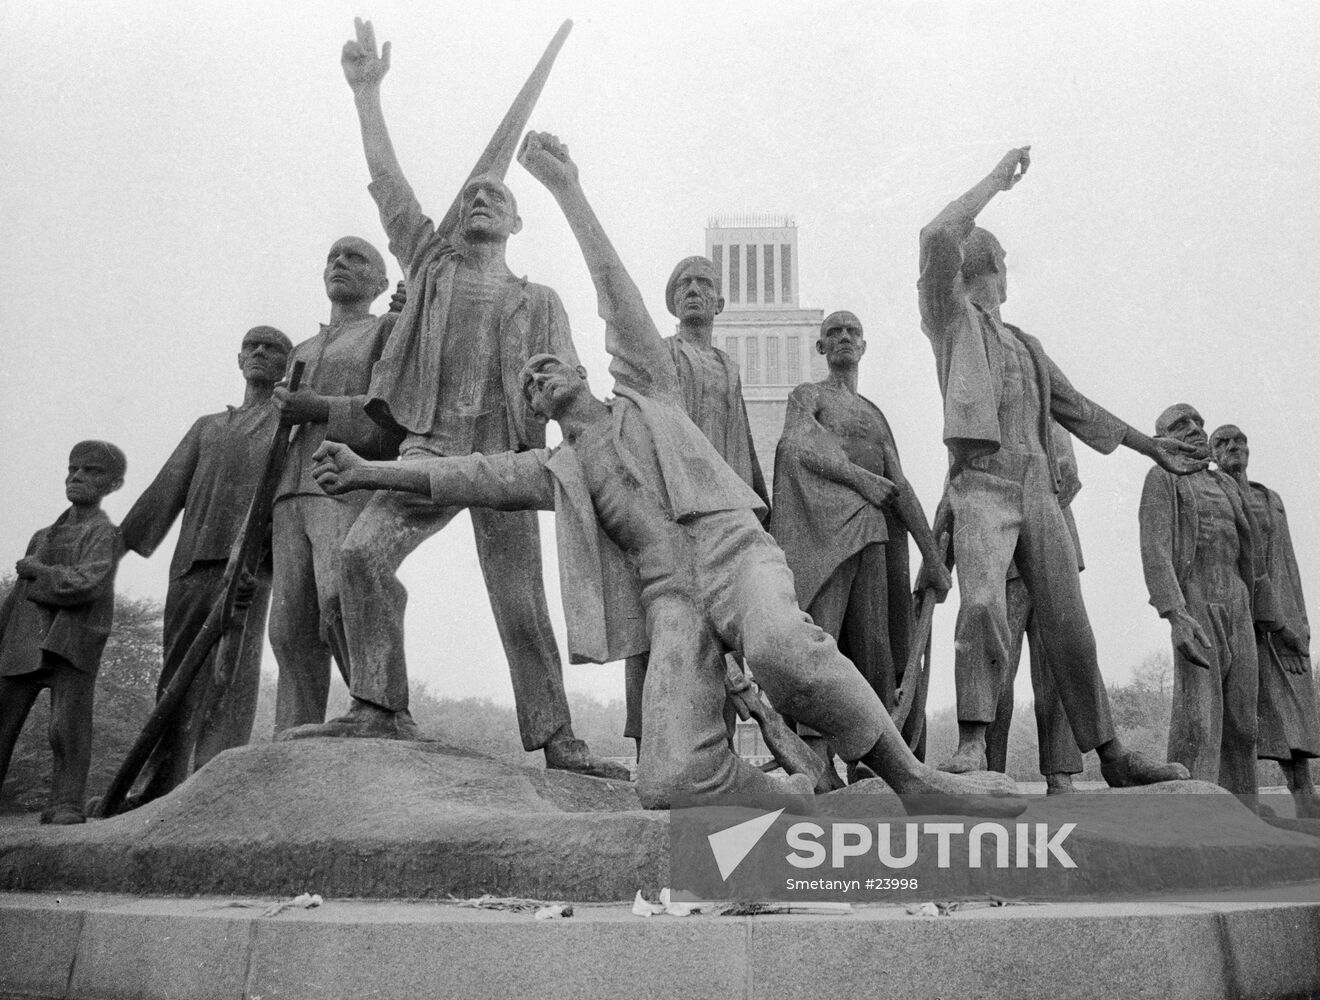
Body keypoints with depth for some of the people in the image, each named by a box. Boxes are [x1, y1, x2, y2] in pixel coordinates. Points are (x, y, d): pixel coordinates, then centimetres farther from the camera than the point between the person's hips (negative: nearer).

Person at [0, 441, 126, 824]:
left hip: (73, 642, -6)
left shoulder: (104, 533, 2)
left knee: (68, 724, -13)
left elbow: (88, 583, -16)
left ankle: (66, 804, -8)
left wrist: (39, 572, -3)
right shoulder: (42, 537, 23)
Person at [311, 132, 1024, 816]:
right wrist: (370, 471, 1)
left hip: (733, 550, -2)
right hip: (670, 600, 2)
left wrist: (566, 188, 13)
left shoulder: (645, 395, 23)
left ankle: (911, 780, -23)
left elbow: (615, 290, 17)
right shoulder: (556, 471, 28)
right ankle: (783, 795, 4)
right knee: (670, 783, -22)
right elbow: (470, 474, 14)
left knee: (781, 647, -39)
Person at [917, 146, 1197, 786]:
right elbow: (938, 238, -6)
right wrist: (996, 179, 1)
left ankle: (1111, 755, 10)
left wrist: (1152, 447, 40)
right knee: (983, 606, -26)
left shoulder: (1026, 345, 30)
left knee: (1068, 625, 5)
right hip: (981, 483, -6)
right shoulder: (950, 318, 11)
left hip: (1040, 490, 6)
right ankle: (972, 740, -20)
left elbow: (1077, 409, 36)